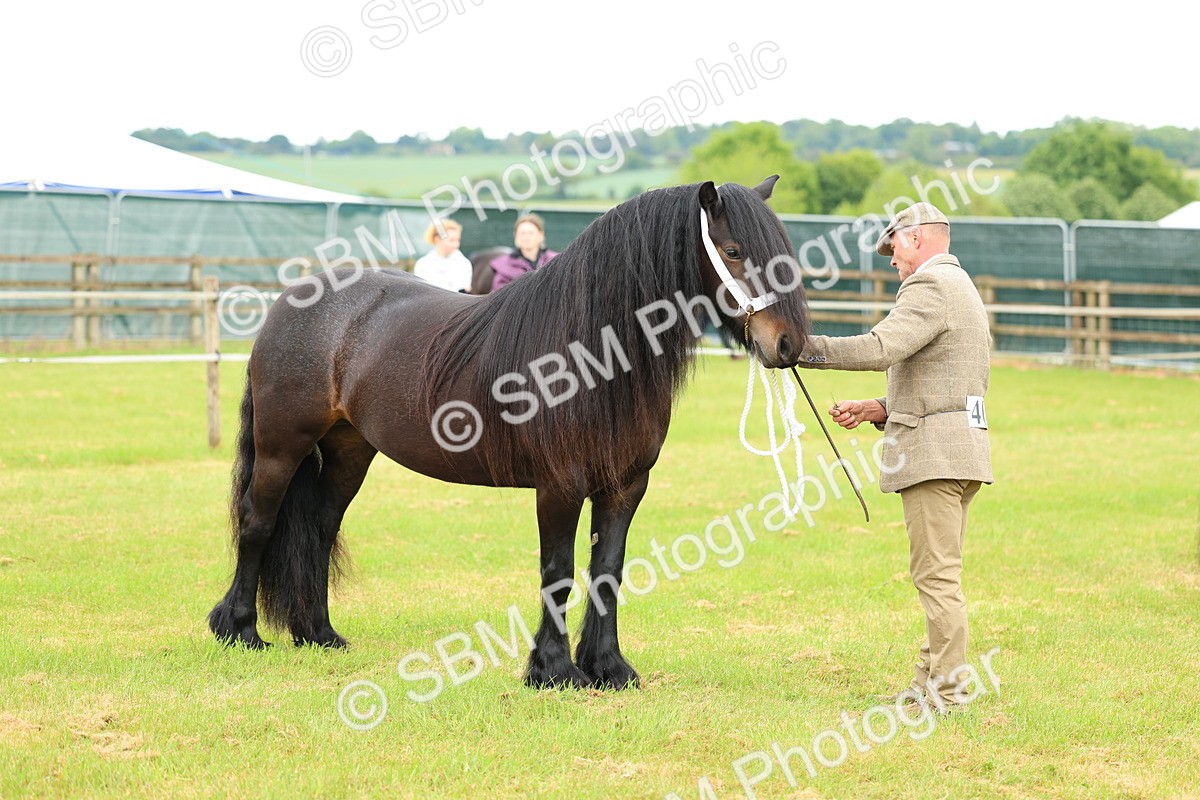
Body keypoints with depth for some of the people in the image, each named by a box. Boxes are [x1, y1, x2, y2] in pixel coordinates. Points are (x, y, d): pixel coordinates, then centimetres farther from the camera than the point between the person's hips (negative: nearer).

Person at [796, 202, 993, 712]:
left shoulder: (931, 287, -10)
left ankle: (946, 692, -9)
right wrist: (878, 409, 16)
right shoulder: (960, 288, 24)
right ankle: (930, 681, 15)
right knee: (940, 575, 12)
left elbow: (879, 349, -24)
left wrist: (801, 348, -20)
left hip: (933, 451, -11)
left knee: (936, 575, -9)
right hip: (961, 445, 11)